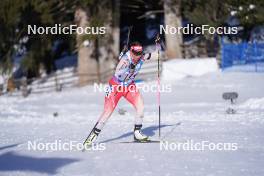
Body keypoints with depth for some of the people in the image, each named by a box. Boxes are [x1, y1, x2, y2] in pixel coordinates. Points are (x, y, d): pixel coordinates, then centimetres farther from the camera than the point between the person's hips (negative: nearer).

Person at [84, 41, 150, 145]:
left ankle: (137, 133, 0)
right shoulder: (126, 59, -31)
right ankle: (93, 135, 6)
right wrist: (129, 67, -52)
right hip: (116, 86, -5)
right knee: (108, 112, -7)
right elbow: (117, 74, -42)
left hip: (129, 86, 5)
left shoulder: (141, 58, -13)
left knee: (140, 105, -14)